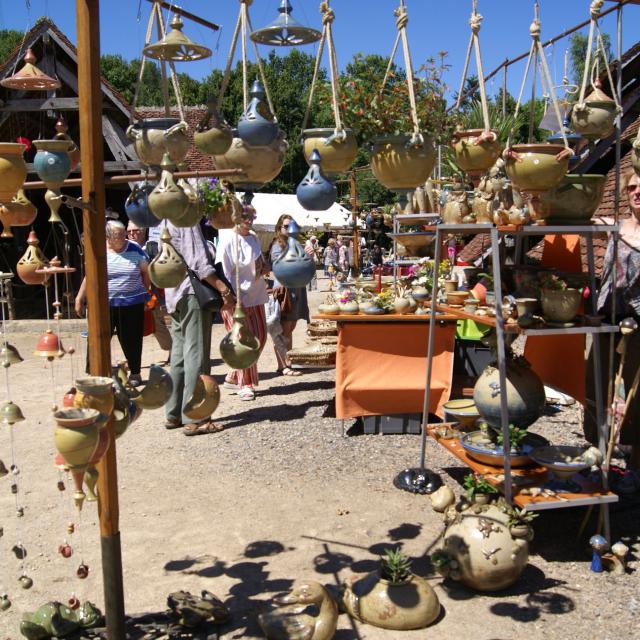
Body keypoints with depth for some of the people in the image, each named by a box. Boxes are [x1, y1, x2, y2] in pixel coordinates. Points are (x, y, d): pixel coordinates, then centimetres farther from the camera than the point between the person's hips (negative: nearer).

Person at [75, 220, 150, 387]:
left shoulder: (135, 250, 1)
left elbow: (146, 272, 10)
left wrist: (145, 292, 7)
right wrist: (79, 298, 2)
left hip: (132, 304, 1)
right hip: (104, 304, 0)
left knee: (131, 340, 8)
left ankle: (135, 373, 23)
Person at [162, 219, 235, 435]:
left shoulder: (167, 221, 17)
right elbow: (199, 263, -18)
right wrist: (224, 289, -18)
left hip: (175, 295, 9)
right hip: (193, 293, -9)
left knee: (179, 355, 11)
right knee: (196, 355, -7)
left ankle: (174, 415, 15)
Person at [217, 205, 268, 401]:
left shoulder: (253, 238, 8)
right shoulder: (228, 240, -13)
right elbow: (223, 272, -15)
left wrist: (265, 268, 0)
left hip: (255, 296, 8)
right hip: (236, 298, -8)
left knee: (259, 337, 10)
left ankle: (233, 377, 23)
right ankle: (244, 384, 9)